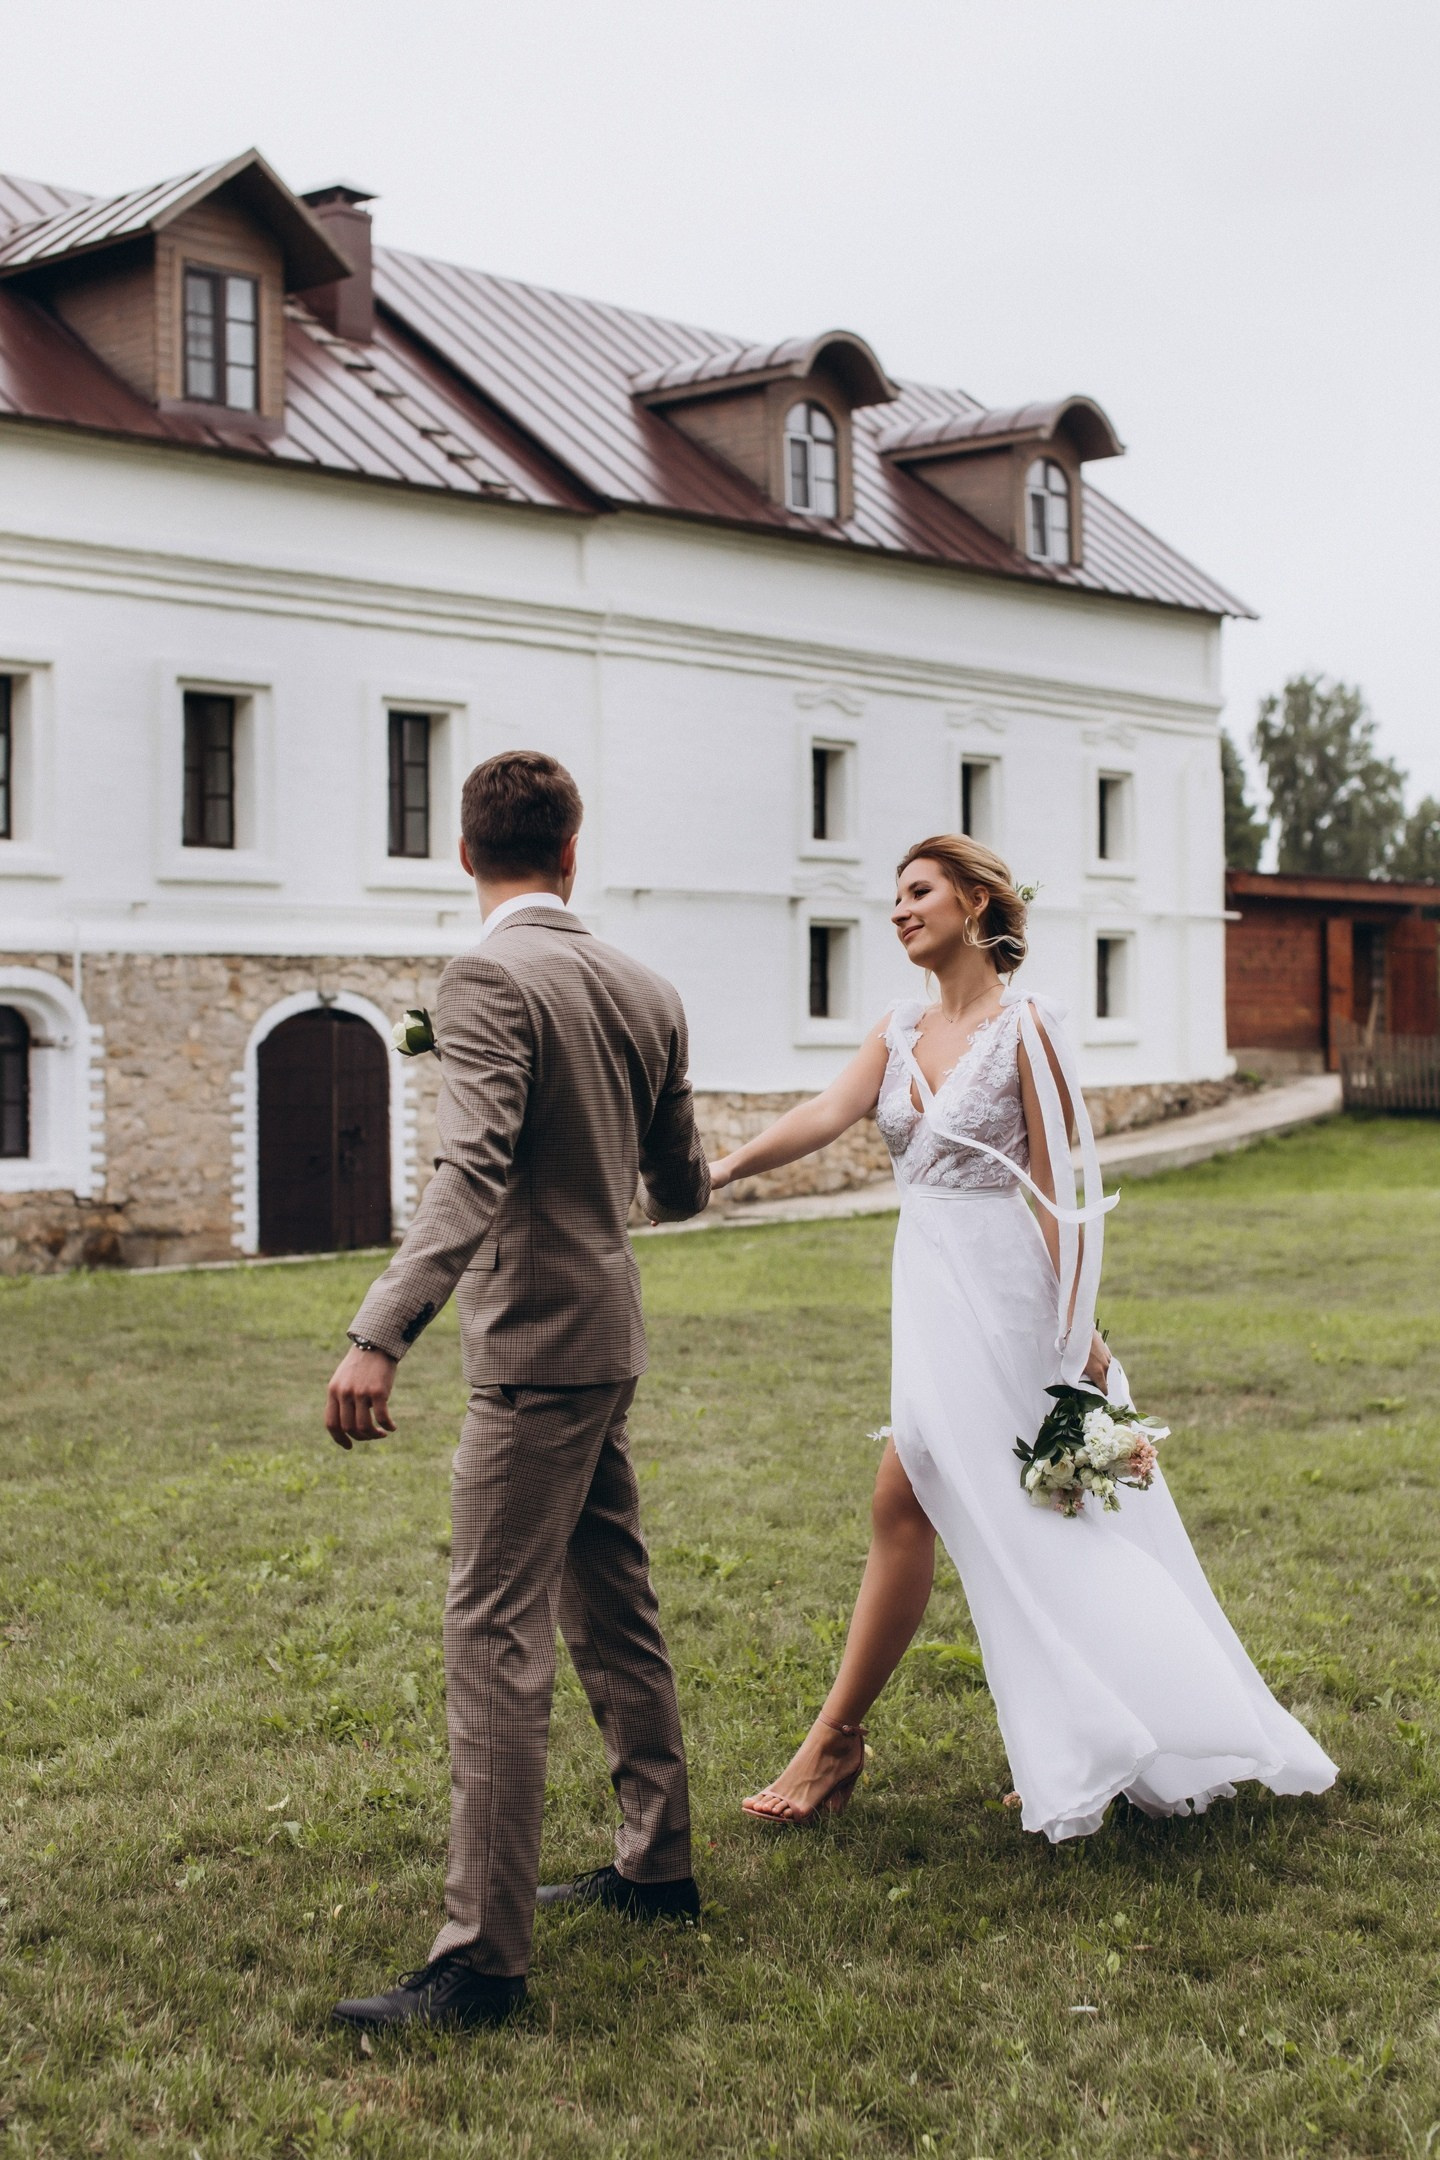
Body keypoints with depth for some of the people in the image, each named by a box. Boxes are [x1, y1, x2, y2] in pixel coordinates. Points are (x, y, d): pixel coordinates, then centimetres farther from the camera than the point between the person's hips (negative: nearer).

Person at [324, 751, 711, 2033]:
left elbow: (474, 1169, -28)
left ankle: (483, 1957, -4)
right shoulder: (646, 991, 7)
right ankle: (657, 1866, 33)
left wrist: (381, 1334, -35)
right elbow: (680, 1189, 15)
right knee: (613, 1615, 19)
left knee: (496, 1637, -7)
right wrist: (682, 1169, 39)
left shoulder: (489, 979, -15)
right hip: (609, 1343, 8)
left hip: (535, 1350, -8)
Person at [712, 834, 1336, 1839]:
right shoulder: (901, 1032, 10)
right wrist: (727, 1166, -23)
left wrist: (1075, 1328, -15)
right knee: (1011, 1517, 11)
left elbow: (1059, 1187, -12)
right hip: (929, 1285, 7)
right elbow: (829, 1113, -5)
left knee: (904, 1505, -7)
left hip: (997, 1289, -7)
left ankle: (839, 1739, 3)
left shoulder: (1026, 1026, -10)